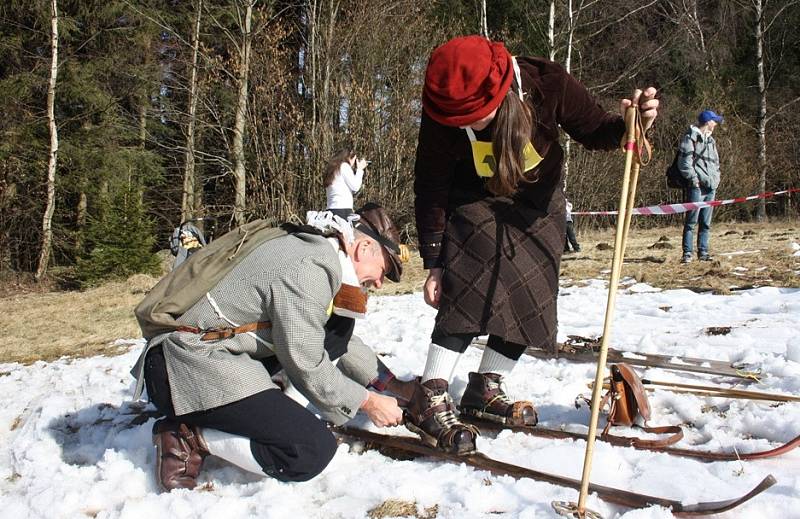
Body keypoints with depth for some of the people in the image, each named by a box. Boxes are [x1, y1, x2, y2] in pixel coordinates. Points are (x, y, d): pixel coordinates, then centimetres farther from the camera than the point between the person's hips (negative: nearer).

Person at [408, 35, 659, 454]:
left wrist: (629, 125, -36)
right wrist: (433, 263, -16)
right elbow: (430, 189, -18)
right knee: (469, 292, -20)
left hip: (539, 205, 3)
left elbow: (595, 132, -13)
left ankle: (484, 392, 14)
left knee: (530, 299, 0)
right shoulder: (442, 114, -28)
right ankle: (429, 401, -17)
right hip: (474, 204, -2)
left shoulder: (547, 84, -29)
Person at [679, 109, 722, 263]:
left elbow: (716, 162, 29)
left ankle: (703, 252, 12)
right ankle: (687, 253, -8)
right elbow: (684, 161, -10)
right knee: (692, 220, -9)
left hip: (710, 187, 8)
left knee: (706, 222, 8)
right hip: (697, 185, -8)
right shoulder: (691, 137, -2)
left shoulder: (711, 140, 23)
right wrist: (693, 178, -15)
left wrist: (716, 178, 15)